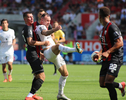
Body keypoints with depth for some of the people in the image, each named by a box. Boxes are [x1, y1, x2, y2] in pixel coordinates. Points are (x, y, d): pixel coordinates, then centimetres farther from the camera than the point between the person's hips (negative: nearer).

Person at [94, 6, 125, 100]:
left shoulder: (112, 27, -15)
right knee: (102, 84, 9)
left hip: (115, 59, -9)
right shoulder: (104, 28, 14)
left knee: (108, 83, -19)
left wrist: (107, 52, -27)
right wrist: (100, 53, 9)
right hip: (106, 60, 9)